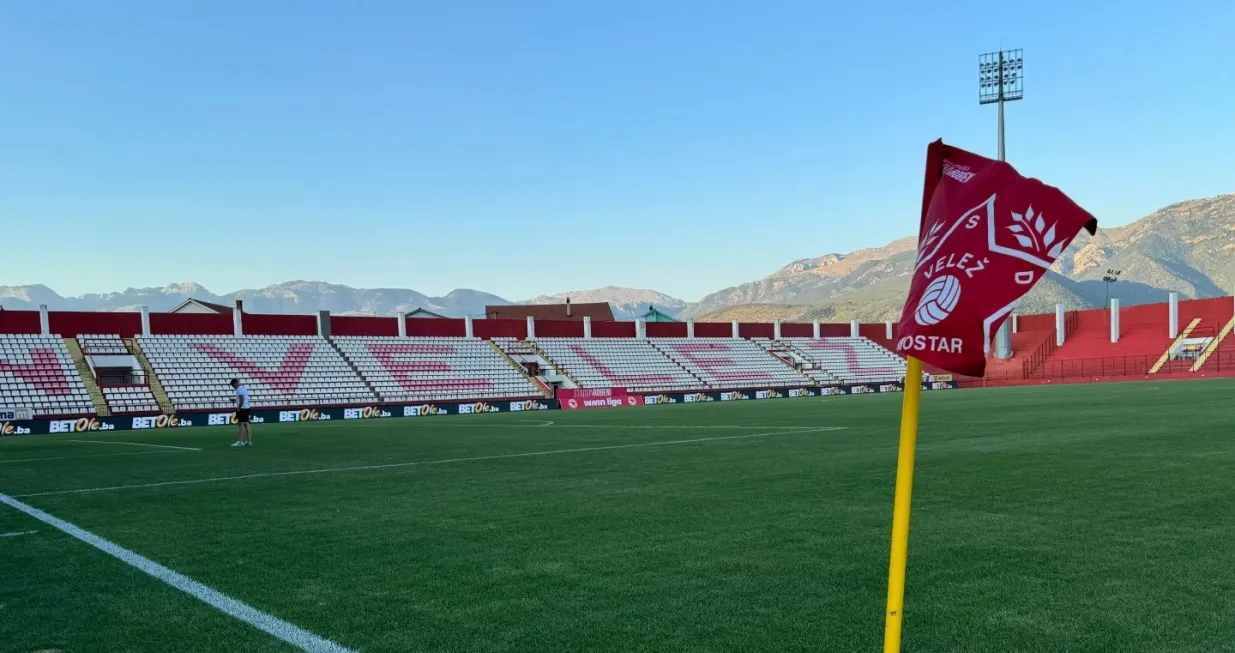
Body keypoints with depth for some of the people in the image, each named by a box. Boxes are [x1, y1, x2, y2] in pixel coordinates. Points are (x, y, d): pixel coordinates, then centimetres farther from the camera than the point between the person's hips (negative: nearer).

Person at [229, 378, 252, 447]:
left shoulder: (239, 389, -12)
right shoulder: (244, 388, 17)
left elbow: (242, 399, -22)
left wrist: (238, 408, -18)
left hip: (242, 408, -9)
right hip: (246, 408, 9)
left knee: (241, 424, -8)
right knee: (246, 424, 9)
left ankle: (241, 441, -9)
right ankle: (249, 441, 10)